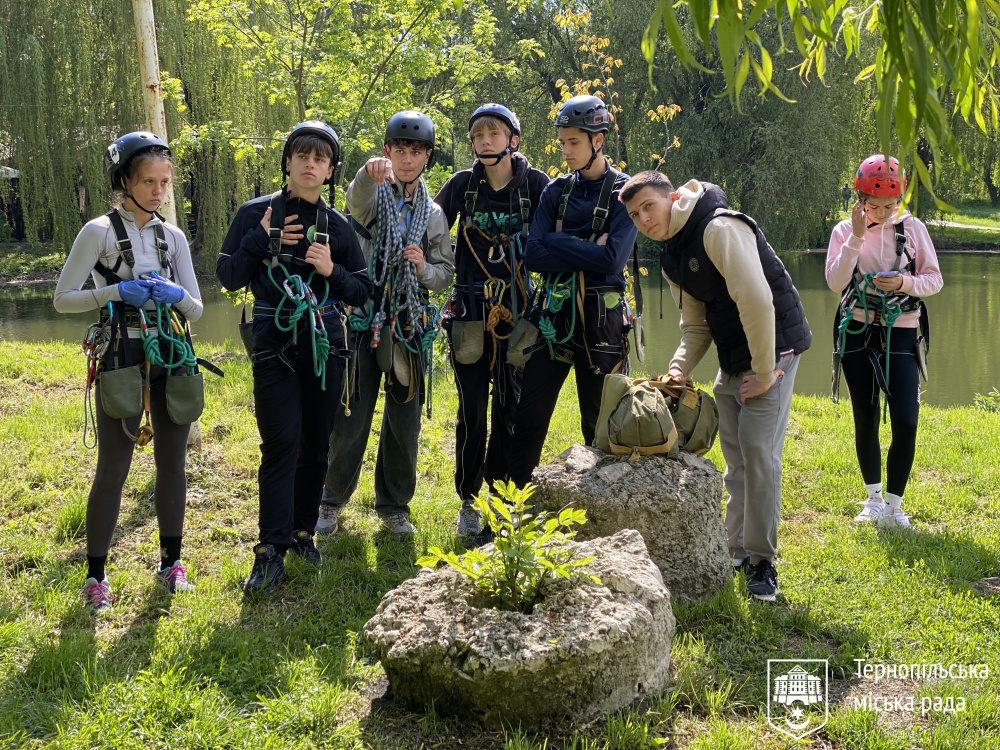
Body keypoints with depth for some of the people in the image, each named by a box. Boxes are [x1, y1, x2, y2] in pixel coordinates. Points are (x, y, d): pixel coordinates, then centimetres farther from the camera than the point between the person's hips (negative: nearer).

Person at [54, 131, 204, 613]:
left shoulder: (172, 237, 8)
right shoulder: (100, 232, -5)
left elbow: (196, 309, 8)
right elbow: (63, 298, -5)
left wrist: (177, 296, -14)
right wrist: (117, 291, -18)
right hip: (120, 359, -4)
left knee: (172, 461, 8)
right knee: (113, 469, -3)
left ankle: (171, 561, 21)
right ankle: (96, 574, 8)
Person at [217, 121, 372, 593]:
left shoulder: (337, 225, 8)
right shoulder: (255, 214, 4)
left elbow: (362, 292, 9)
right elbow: (228, 276, 2)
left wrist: (331, 271, -8)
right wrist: (262, 240, -8)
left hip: (325, 345, 3)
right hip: (275, 345, -3)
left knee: (316, 445, 7)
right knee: (281, 444, -11)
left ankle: (302, 531, 21)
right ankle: (272, 549, -8)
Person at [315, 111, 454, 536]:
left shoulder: (433, 215, 12)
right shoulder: (374, 194, 1)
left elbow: (445, 275, 13)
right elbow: (356, 201, -25)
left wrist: (424, 268, -10)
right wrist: (369, 173, -48)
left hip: (409, 327, 3)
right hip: (363, 321, -3)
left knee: (404, 424, 8)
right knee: (350, 420, 1)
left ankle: (394, 506, 24)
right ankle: (332, 501, 19)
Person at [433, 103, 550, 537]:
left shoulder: (536, 185, 0)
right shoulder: (461, 185, 3)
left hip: (518, 310, 0)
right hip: (471, 310, 0)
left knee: (511, 405, 3)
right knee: (472, 407, 0)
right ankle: (469, 501, 13)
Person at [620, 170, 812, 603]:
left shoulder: (720, 229, -21)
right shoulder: (669, 258, 9)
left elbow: (756, 301, -27)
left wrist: (764, 372, -22)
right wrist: (678, 369, -5)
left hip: (772, 348, -9)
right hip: (731, 361, 9)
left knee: (758, 452, -12)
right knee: (735, 460, 12)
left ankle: (763, 562, 0)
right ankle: (738, 553, 24)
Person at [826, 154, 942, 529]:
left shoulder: (912, 228, 1)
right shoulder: (845, 231, 1)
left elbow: (935, 280, 3)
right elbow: (836, 283, -11)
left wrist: (905, 282, -17)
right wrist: (857, 236, -17)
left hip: (901, 333, -1)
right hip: (857, 332, 1)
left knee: (906, 423, -11)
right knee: (866, 421, 8)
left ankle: (894, 506, 4)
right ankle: (873, 498, 26)